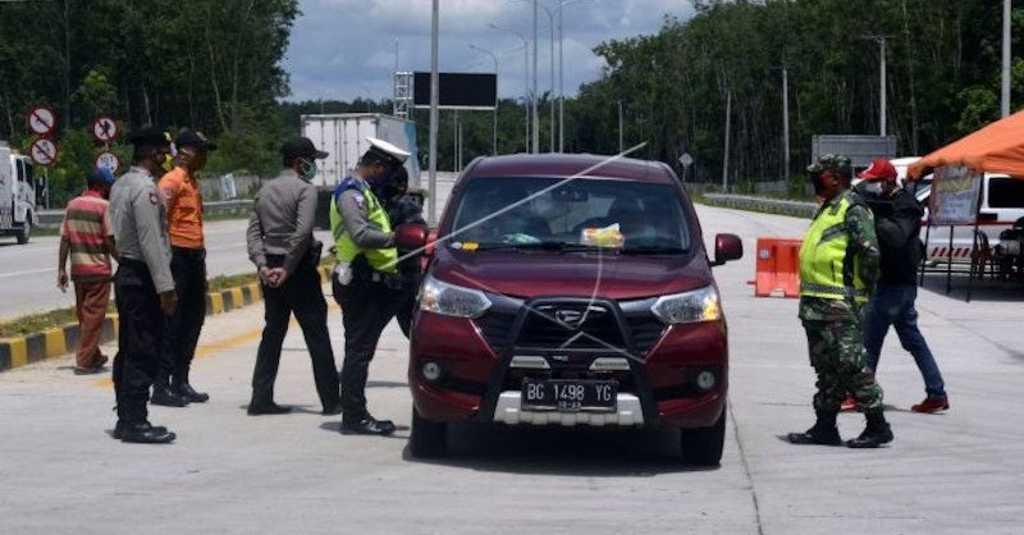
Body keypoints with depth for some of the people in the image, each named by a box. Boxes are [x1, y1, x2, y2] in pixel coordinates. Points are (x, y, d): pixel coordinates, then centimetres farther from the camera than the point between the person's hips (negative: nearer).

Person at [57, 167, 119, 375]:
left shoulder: (72, 205, 9)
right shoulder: (104, 206, -9)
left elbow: (64, 239, 8)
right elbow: (110, 241, -13)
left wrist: (61, 269, 10)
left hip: (77, 269, 6)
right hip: (98, 269, -6)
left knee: (83, 315, 15)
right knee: (94, 316, -1)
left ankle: (94, 356, 27)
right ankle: (85, 361, -2)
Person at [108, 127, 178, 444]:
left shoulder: (120, 185, 13)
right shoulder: (145, 188, -16)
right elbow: (151, 241, -21)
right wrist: (165, 286, -20)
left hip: (125, 273, 10)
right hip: (143, 278, -10)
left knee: (128, 351, 13)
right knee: (144, 353, -7)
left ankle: (126, 419, 18)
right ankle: (135, 422, -6)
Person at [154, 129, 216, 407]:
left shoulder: (193, 180, 18)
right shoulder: (171, 181, -12)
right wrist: (166, 255, -22)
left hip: (195, 256, 10)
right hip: (178, 256, -10)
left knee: (193, 320, 12)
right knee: (172, 322, -7)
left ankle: (180, 381, 20)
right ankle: (161, 386, -3)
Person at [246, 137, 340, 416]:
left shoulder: (266, 190, 13)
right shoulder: (305, 189, -11)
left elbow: (253, 231, 6)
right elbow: (302, 232, -22)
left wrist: (262, 265, -1)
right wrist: (288, 268, -17)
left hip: (271, 270, 7)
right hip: (299, 269, -7)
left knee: (273, 333, 12)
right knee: (317, 335, 0)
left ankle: (261, 399, 9)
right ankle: (331, 401, 3)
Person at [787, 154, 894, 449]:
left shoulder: (852, 208, -11)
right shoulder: (828, 209, 20)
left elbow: (871, 252, -19)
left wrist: (863, 288, -11)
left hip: (840, 304, -10)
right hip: (815, 303, 10)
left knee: (851, 364, -9)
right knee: (826, 367, 12)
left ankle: (877, 426, -4)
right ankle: (825, 427, 18)